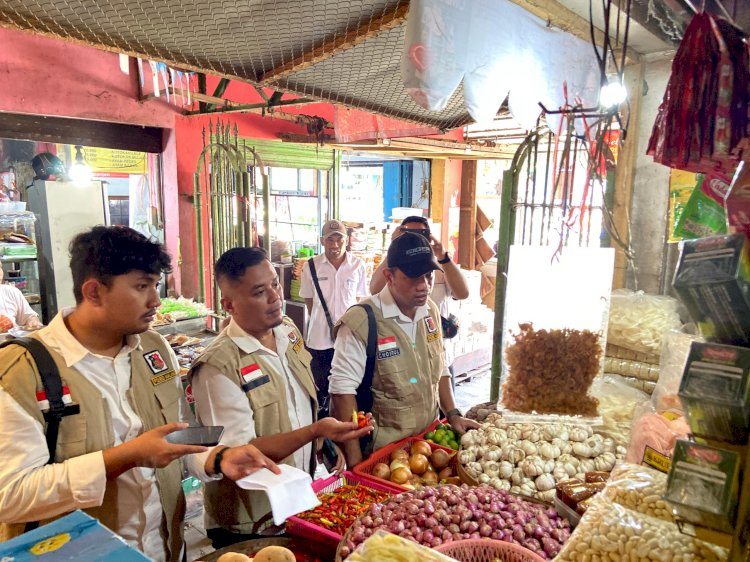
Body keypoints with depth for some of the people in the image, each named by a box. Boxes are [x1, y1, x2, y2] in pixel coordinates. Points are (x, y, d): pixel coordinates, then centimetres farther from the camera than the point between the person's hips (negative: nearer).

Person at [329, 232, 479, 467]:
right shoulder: (360, 321, -21)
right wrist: (355, 461, -20)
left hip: (428, 443, 7)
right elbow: (343, 390, -20)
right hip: (380, 451, -6)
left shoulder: (431, 311, 1)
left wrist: (453, 414, 5)